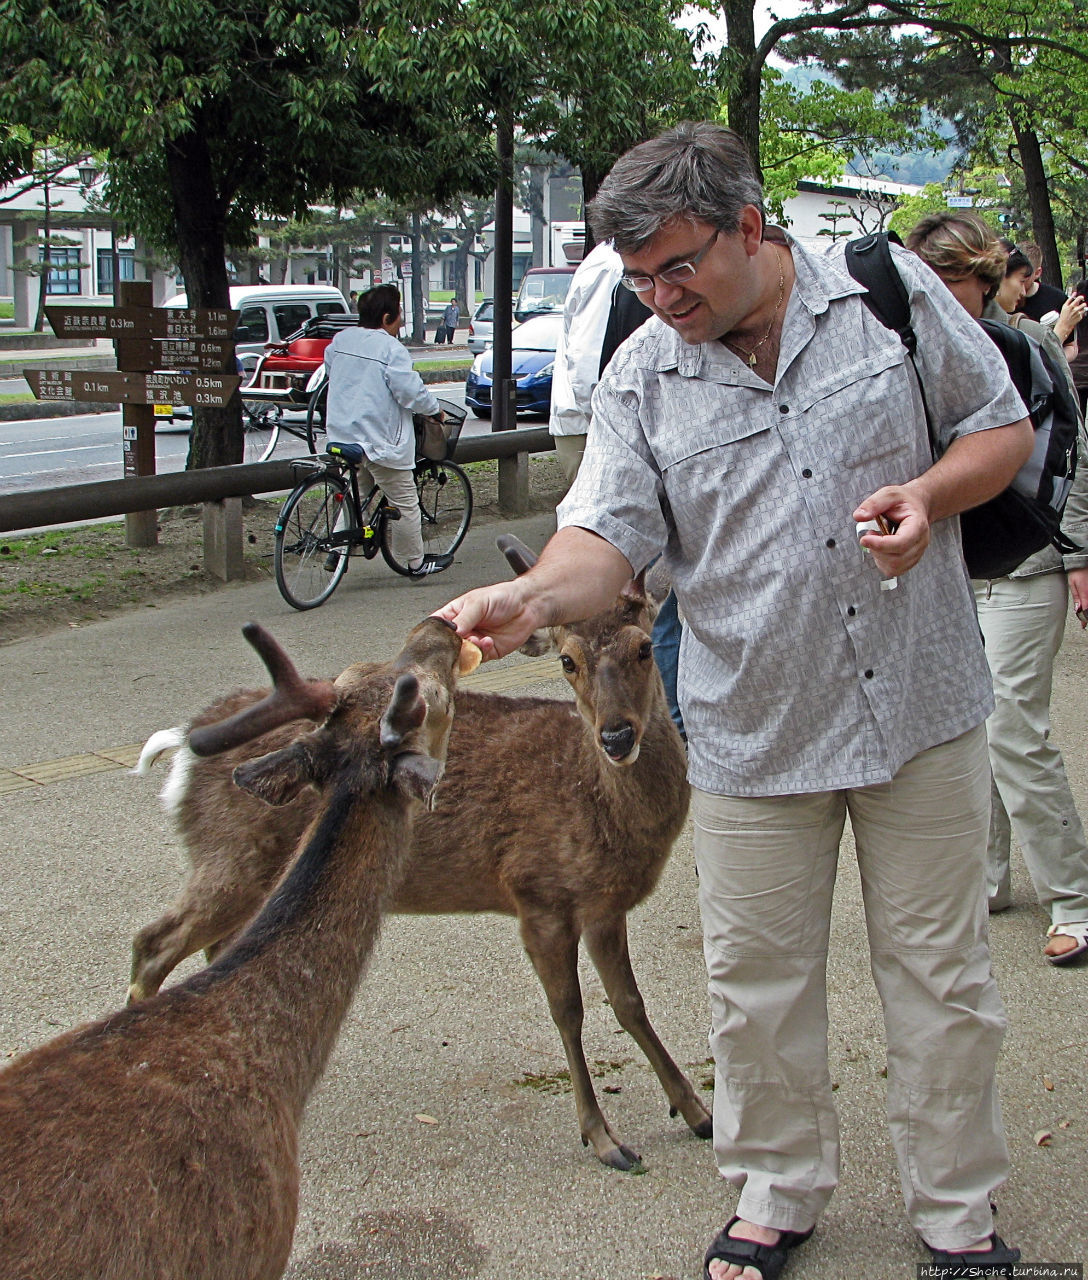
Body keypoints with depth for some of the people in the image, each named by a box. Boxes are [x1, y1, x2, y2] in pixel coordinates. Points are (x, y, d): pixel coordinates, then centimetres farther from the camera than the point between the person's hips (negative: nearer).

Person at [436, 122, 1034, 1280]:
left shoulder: (892, 293, -3)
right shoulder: (641, 378, -3)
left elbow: (1003, 425, 5)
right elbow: (610, 533, -10)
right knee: (757, 981, 10)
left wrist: (928, 493, -15)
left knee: (942, 972, 10)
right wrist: (534, 596, -32)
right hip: (753, 728, 1)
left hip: (920, 707, 0)